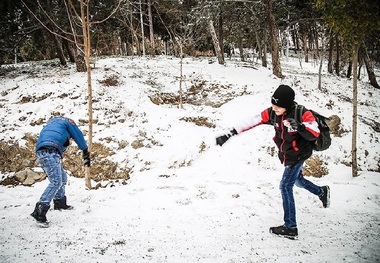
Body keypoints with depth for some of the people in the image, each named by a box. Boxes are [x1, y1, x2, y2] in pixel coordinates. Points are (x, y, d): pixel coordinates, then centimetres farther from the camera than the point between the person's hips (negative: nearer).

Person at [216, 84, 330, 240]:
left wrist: (300, 127, -56)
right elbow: (252, 122, -19)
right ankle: (322, 192, 54)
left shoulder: (303, 114, -29)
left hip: (298, 155, -7)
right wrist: (229, 134, -24)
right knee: (297, 180, 25)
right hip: (286, 155, 7)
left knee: (285, 186, -11)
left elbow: (314, 134, -36)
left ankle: (290, 228, -3)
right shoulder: (272, 113, -15)